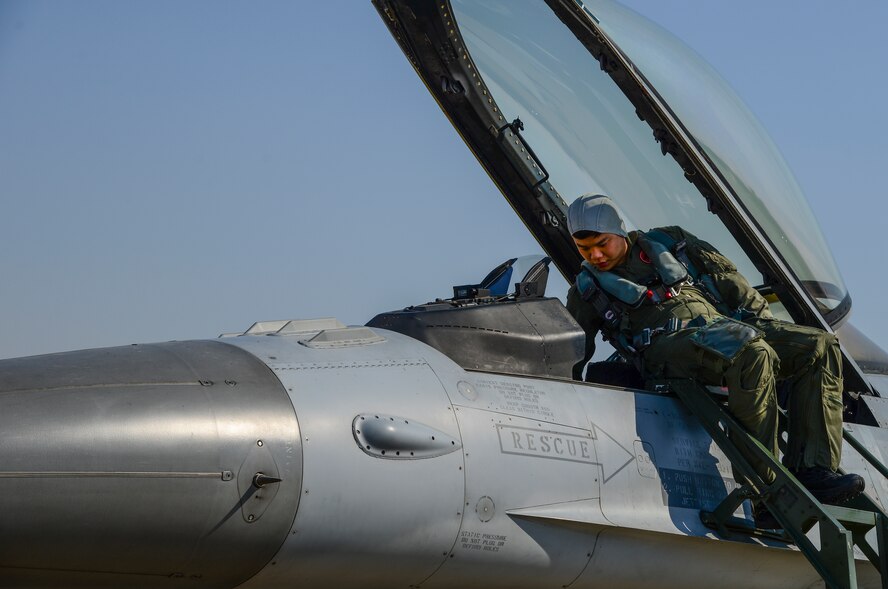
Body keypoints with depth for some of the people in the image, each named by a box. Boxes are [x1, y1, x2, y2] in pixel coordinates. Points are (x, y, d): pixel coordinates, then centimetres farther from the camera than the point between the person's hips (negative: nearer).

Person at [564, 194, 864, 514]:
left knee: (820, 346, -17)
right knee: (752, 354, -37)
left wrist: (764, 320, 10)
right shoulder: (586, 291, 17)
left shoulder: (669, 242, 23)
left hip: (732, 326, 5)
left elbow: (727, 278, 21)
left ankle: (812, 471, -27)